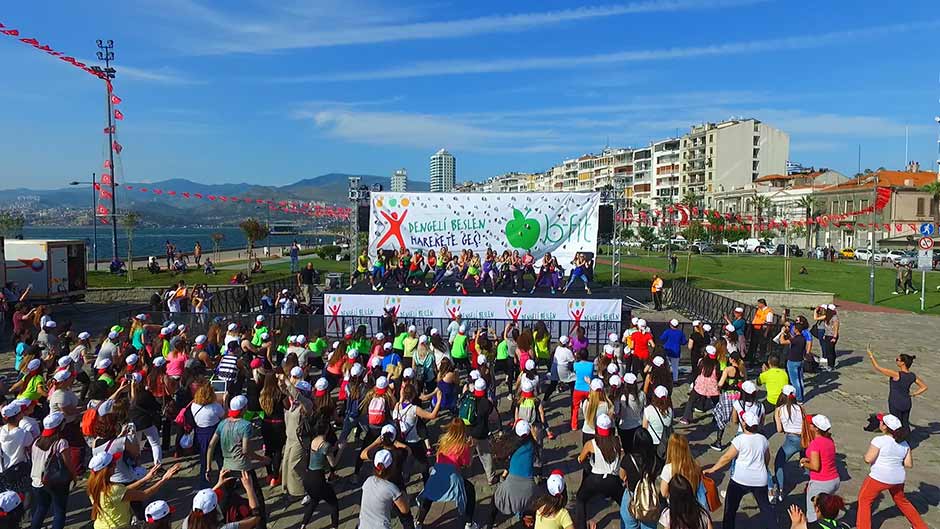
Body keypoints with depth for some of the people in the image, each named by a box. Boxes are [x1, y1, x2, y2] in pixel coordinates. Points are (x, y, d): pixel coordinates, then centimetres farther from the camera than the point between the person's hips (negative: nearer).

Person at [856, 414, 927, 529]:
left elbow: (868, 459, -20)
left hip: (880, 477, -6)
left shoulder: (879, 440, -17)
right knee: (901, 500, 30)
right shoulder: (904, 444, 3)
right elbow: (909, 464, 4)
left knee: (864, 500, 9)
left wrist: (866, 454, 1)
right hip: (898, 479, 7)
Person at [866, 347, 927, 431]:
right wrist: (913, 394, 6)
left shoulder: (896, 375, -25)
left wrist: (870, 354, -15)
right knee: (905, 423, 18)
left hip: (895, 405, -6)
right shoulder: (913, 376, -4)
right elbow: (924, 387, 7)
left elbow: (878, 368, -23)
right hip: (907, 404, 6)